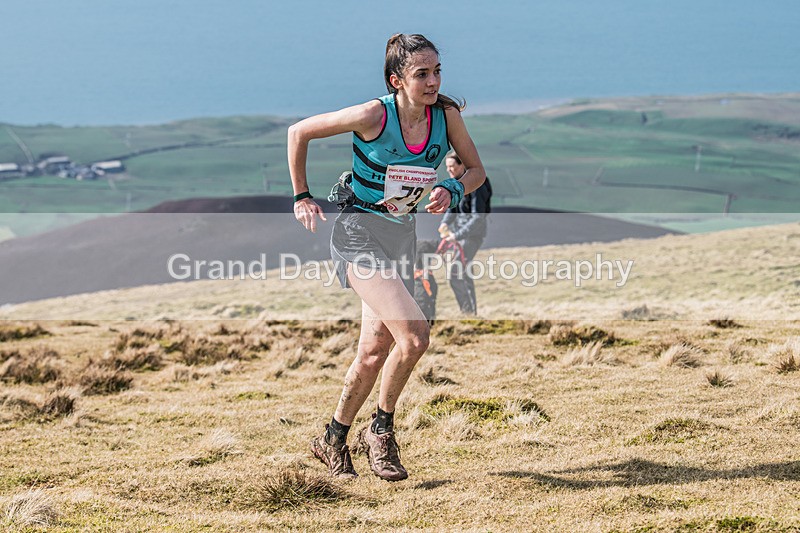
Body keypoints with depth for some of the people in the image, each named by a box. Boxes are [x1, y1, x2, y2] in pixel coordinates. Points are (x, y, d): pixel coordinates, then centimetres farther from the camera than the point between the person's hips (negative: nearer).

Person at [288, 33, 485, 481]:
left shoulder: (447, 116, -7)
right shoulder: (374, 116, -20)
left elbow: (476, 170, 7)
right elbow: (299, 132, -9)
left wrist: (451, 191, -14)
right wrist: (302, 196, -4)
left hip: (403, 237, 6)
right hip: (359, 235, -6)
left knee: (375, 351, 10)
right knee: (414, 334, -21)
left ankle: (334, 440, 30)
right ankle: (381, 428, 0)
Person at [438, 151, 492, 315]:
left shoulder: (474, 186, -20)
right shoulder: (455, 183, 8)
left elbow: (478, 218, -24)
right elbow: (452, 208, 12)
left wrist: (457, 235, -27)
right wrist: (445, 223, -9)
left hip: (472, 235, -9)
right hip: (460, 232, 9)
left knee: (454, 274, -15)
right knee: (464, 275, 16)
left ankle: (468, 312, -9)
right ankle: (472, 312, 26)